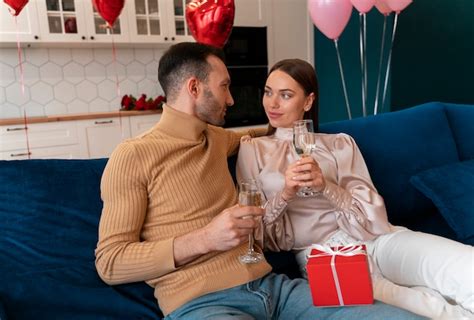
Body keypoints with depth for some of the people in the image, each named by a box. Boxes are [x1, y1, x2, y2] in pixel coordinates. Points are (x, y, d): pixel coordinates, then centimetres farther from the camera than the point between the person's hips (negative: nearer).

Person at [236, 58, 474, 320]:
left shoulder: (340, 143, 14)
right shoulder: (252, 149, 12)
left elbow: (372, 214, 2)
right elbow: (255, 233, 5)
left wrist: (326, 187, -16)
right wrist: (284, 194, -13)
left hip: (377, 238, 2)